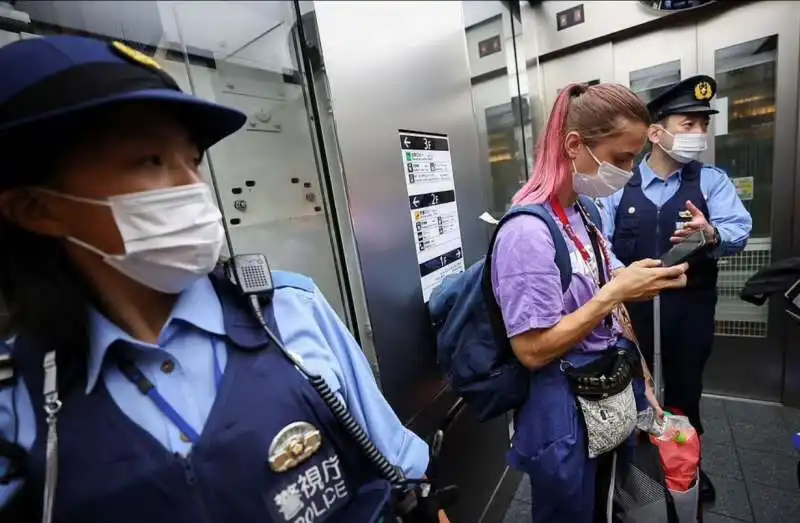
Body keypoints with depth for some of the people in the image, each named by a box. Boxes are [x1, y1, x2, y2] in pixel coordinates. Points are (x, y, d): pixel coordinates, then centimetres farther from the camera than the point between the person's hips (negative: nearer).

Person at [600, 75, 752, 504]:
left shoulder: (712, 181, 0)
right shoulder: (619, 185, -3)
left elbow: (739, 232, -11)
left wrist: (711, 234, -34)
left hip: (690, 306, 2)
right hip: (630, 303, -1)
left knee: (685, 385, 19)